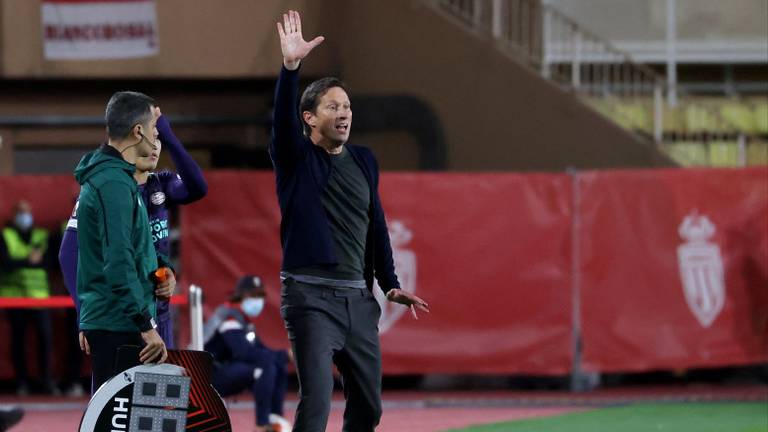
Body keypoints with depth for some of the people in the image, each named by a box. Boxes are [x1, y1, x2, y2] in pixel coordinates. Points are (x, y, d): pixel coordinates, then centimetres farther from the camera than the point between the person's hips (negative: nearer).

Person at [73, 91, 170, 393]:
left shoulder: (101, 175, 16)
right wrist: (146, 325, -22)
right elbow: (119, 262, -23)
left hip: (98, 320, 10)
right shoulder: (115, 183, -16)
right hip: (119, 326, -10)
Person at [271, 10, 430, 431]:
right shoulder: (296, 158, -2)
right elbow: (283, 118, -22)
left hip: (358, 297, 6)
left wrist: (390, 283, 13)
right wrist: (290, 67, -38)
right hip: (311, 296, -6)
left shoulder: (364, 161, 13)